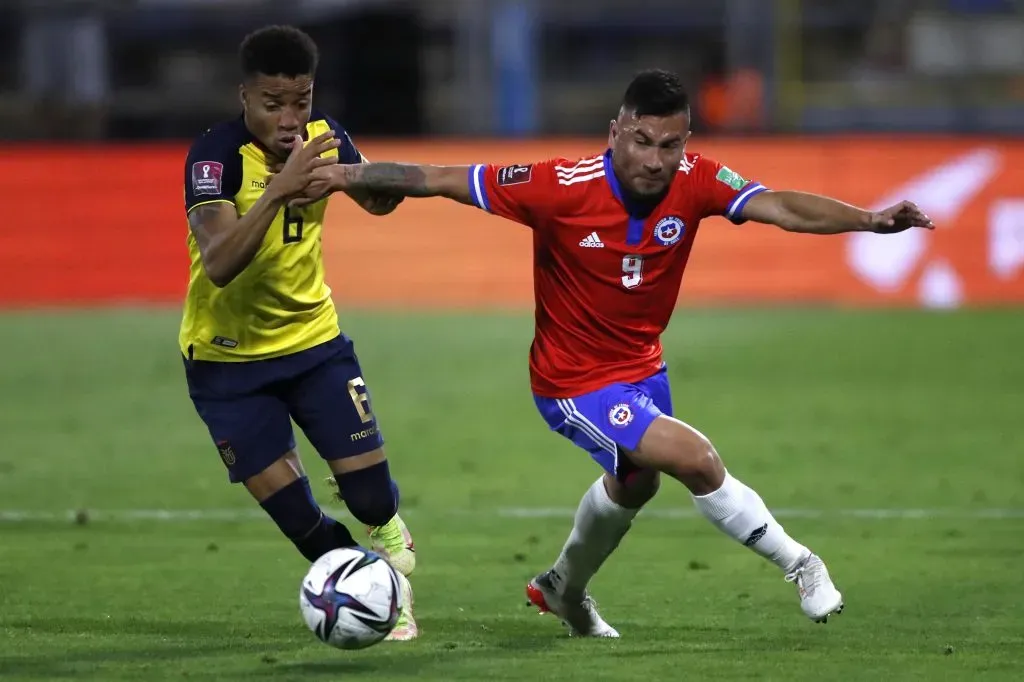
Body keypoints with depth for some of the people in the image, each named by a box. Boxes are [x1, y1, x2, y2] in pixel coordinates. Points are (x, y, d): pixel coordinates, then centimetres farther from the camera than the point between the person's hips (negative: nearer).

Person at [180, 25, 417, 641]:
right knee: (289, 506, -5)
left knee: (370, 489, -3)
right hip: (228, 356, -3)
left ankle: (390, 537, 31)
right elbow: (219, 264, -39)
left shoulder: (322, 135, -10)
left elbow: (377, 200, 7)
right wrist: (281, 187, -49)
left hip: (313, 339, 4)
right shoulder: (216, 156, -25)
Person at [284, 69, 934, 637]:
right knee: (696, 459, -23)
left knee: (635, 483, 32)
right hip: (576, 382, -7)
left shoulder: (694, 181, -20)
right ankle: (800, 565, -2)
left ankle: (564, 589, 61)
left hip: (644, 366, 7)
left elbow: (783, 207, -31)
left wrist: (868, 219, -46)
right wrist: (345, 175, -25)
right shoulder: (562, 187, -29)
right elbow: (440, 180, -23)